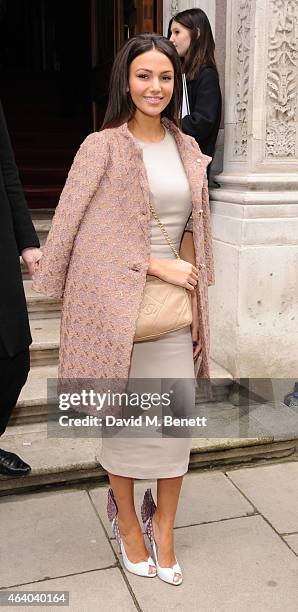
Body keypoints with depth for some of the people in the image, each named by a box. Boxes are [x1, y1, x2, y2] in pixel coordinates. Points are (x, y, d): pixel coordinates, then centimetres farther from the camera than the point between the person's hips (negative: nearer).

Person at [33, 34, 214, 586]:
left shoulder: (186, 149, 10)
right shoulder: (102, 146, -5)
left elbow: (191, 231, 12)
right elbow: (86, 234, -10)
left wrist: (197, 306, 5)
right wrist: (158, 265, -14)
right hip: (119, 306, -4)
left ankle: (163, 524, 28)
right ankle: (125, 517, 33)